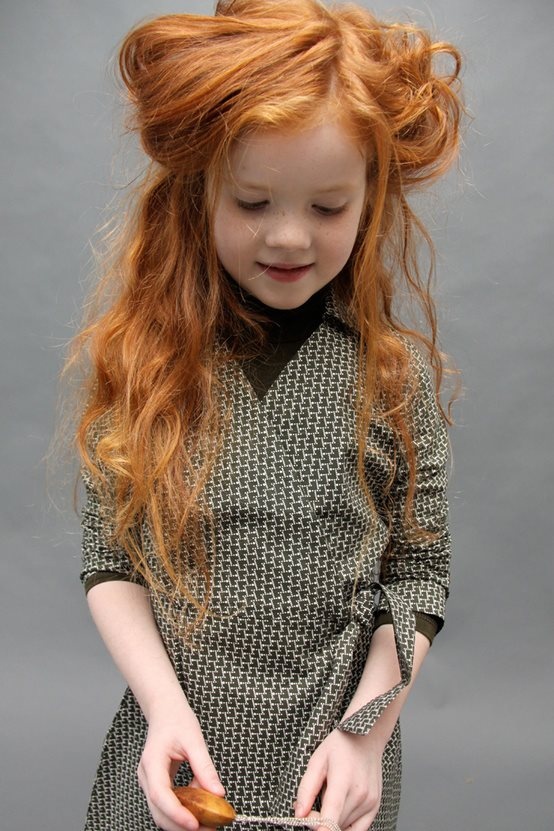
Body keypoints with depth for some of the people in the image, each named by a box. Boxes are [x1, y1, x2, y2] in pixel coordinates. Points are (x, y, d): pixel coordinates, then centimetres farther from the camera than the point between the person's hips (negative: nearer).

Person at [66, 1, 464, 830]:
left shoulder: (397, 371, -7)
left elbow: (418, 574, -2)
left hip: (333, 758, 0)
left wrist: (367, 728, -11)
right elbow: (108, 562, -3)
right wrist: (166, 707, -14)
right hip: (172, 746, 0)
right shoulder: (141, 356, -7)